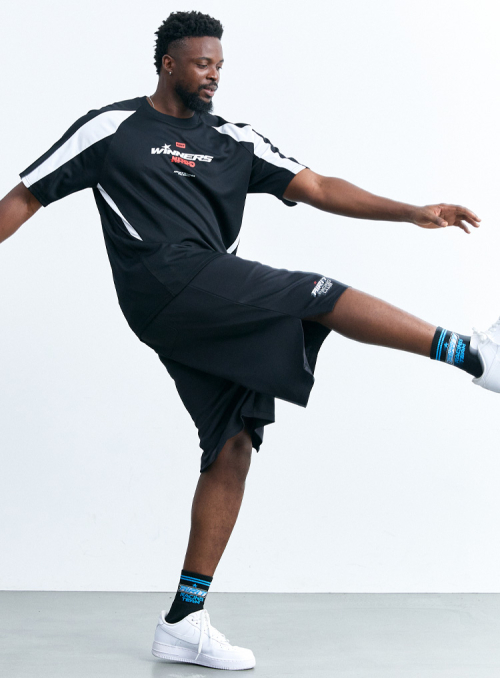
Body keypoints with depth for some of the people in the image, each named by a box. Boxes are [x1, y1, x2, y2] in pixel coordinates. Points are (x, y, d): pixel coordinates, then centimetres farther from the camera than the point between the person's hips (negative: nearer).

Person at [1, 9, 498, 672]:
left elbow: (319, 188, 14)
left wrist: (414, 212, 3)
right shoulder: (113, 128, 8)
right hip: (166, 284, -6)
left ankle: (184, 623, 5)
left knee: (233, 448, 0)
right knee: (324, 296, -16)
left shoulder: (233, 140, 20)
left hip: (217, 311, 6)